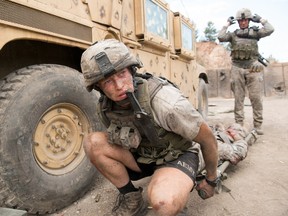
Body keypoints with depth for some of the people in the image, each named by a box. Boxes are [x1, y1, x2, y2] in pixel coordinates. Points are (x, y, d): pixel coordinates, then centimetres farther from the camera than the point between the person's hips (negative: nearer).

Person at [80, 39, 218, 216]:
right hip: (143, 155, 5)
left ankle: (175, 200, 1)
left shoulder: (164, 101, -33)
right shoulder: (105, 107, -14)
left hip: (178, 156, -5)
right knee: (93, 142, -17)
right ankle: (132, 200, 0)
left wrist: (211, 180, -4)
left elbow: (208, 137, -18)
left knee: (163, 202, -37)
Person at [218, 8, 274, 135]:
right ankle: (239, 124, 9)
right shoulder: (233, 34, 12)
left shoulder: (255, 32, 12)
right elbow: (220, 37, -4)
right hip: (237, 69, 0)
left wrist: (261, 20, 10)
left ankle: (258, 125, 5)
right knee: (238, 98, 2)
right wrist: (227, 24, 7)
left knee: (256, 97, -3)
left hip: (253, 68, 0)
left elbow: (270, 30, -2)